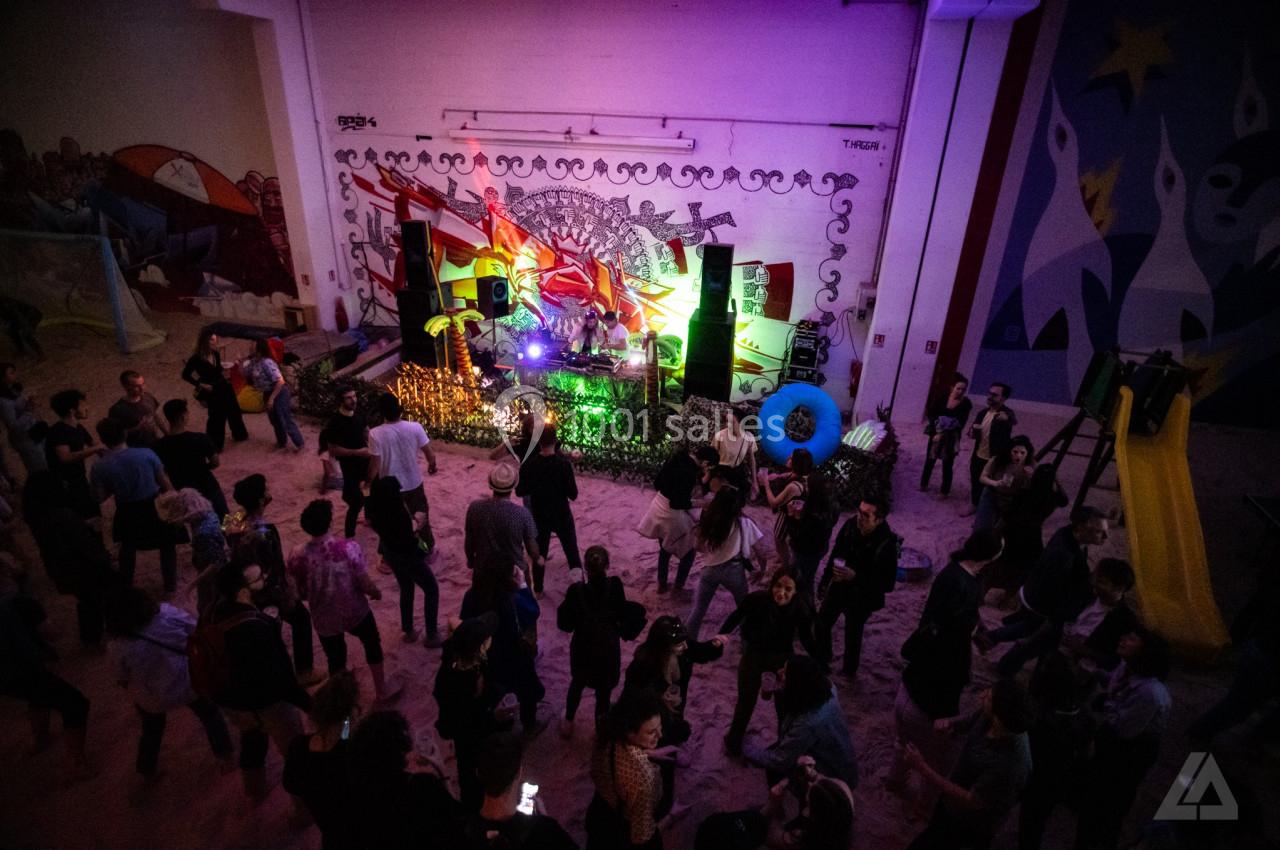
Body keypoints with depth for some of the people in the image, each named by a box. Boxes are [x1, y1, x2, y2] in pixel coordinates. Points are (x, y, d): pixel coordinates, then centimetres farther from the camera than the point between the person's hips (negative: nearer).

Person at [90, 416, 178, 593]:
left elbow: (101, 497, -6)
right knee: (167, 544, 21)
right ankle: (170, 584, 28)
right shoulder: (146, 454, -18)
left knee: (128, 547, 30)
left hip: (128, 513, 2)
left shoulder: (99, 467, -15)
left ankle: (126, 586, 43)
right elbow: (165, 482, -9)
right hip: (154, 507, -2)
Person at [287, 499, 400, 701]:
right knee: (372, 645, 27)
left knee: (335, 660, 25)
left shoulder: (298, 555, -19)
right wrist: (376, 592, 4)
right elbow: (365, 584, -18)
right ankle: (382, 689, 44)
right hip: (355, 612, -1)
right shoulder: (349, 548, -27)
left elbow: (301, 593, -5)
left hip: (324, 619, 2)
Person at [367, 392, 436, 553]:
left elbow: (375, 465, -16)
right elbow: (430, 454, -10)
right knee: (422, 515, 25)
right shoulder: (415, 427, -17)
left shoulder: (376, 434, -21)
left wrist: (370, 482, 3)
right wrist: (432, 466, 13)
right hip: (413, 483, 2)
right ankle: (429, 546, 42)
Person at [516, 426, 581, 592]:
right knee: (572, 552, 15)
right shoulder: (564, 463, -21)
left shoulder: (528, 464, -14)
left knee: (539, 553, 19)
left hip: (539, 516, 2)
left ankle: (538, 589, 31)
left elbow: (520, 491, -3)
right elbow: (573, 494, -17)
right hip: (562, 516, -2)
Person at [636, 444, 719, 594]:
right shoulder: (689, 473, -27)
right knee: (689, 550, 15)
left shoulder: (676, 459, -2)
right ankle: (678, 587, 24)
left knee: (665, 550, 26)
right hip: (673, 514, -8)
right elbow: (677, 503, -26)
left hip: (659, 507, 8)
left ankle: (662, 584, 39)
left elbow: (657, 483, 7)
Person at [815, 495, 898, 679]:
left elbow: (887, 584, -22)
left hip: (862, 598, -4)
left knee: (852, 636, 15)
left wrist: (855, 577, -33)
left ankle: (849, 671, 43)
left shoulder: (887, 545, -28)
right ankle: (823, 658, 46)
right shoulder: (851, 525, -16)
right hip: (837, 588, 5)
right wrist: (824, 581, 10)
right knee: (821, 624, 18)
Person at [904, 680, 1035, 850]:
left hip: (970, 827, -6)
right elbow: (967, 721, 1)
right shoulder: (987, 717, -22)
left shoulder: (1007, 765, -41)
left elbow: (971, 802, -30)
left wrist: (923, 768, -31)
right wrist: (949, 722, -21)